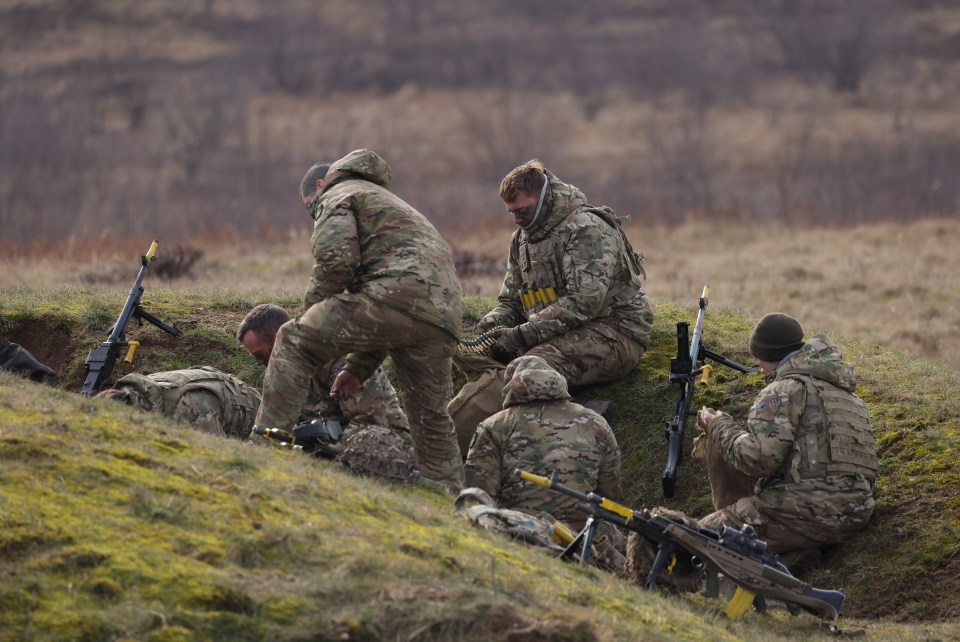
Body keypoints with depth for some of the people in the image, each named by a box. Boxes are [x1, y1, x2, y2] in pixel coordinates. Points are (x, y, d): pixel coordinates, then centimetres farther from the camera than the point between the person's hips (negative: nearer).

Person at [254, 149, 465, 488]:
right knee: (431, 416, 22)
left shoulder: (337, 196, 15)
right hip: (444, 314, 8)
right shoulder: (391, 206, 43)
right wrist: (357, 368, 35)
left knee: (294, 342, -1)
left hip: (397, 294, -8)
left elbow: (336, 259, -8)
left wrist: (312, 306, 9)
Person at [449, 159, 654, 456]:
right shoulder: (523, 239, 16)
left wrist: (523, 335, -25)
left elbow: (585, 300, -22)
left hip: (614, 333, -9)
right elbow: (510, 303, 22)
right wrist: (489, 325, -3)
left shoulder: (586, 229, -11)